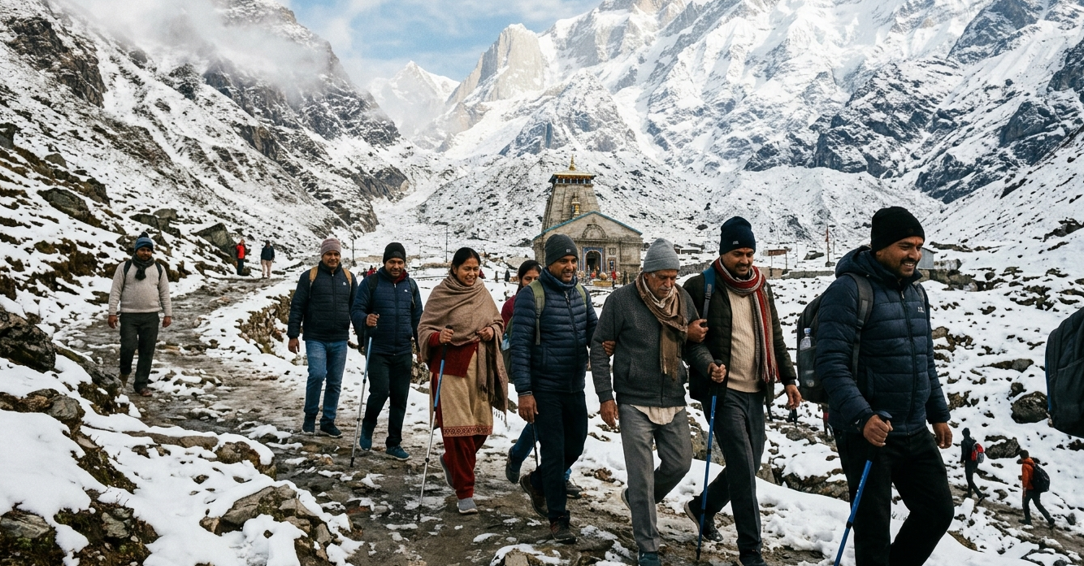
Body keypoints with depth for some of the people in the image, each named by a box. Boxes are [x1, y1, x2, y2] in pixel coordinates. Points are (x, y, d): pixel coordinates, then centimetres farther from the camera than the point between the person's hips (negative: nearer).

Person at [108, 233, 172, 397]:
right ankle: (125, 371, 24)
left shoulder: (158, 269, 10)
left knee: (147, 352, 3)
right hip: (129, 315, -2)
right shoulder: (124, 267, 2)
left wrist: (168, 314, 5)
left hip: (151, 316, 2)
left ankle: (141, 384, 12)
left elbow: (164, 293, 11)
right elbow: (115, 291, 1)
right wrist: (112, 312, -5)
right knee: (128, 346, -8)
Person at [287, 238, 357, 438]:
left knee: (335, 382, 7)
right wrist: (293, 335, -5)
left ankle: (328, 422, 20)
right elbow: (297, 307, -1)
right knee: (317, 374, -18)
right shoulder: (309, 276, 0)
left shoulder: (348, 278, 9)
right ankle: (310, 416, 3)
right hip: (315, 339, -3)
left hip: (339, 340, 4)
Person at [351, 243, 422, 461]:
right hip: (377, 350, -4)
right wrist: (365, 320, -27)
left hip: (403, 352, 4)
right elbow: (356, 310, -5)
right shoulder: (371, 282, -2)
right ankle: (367, 428, 18)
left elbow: (417, 318, 14)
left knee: (400, 398, 5)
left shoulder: (410, 285, 10)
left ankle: (394, 444, 18)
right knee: (380, 392, -12)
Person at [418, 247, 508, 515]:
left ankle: (450, 461, 38)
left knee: (482, 426, 7)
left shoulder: (483, 293, 10)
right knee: (458, 428, -7)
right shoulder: (441, 294, -3)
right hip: (451, 366, -5)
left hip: (480, 367, 5)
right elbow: (424, 329, -2)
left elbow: (499, 322, 19)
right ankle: (464, 493, 2)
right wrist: (437, 337, -23)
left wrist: (493, 331, -3)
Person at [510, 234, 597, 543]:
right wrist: (524, 392, -17)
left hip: (575, 387, 7)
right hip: (545, 389, -6)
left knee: (575, 446, 15)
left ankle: (536, 482, 41)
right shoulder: (531, 295, -13)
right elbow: (520, 345, -14)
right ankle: (558, 518, 14)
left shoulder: (580, 293, 7)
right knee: (554, 451, -1)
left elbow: (593, 330, 8)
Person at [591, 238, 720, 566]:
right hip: (635, 403, -4)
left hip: (673, 402, 5)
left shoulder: (683, 300, 3)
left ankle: (638, 499, 40)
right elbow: (600, 348, -6)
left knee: (680, 462, 11)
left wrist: (708, 366, -10)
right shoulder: (621, 301, -10)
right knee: (642, 475, -1)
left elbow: (692, 345, 11)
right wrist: (605, 397, -9)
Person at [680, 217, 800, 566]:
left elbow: (775, 337, 18)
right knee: (743, 468, -9)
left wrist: (788, 379, 13)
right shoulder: (700, 287, -7)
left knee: (749, 467, 13)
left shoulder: (762, 288, 11)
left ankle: (702, 507, 37)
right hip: (723, 390, -6)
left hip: (756, 392, 6)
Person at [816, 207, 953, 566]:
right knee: (874, 526, 2)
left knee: (938, 511, 14)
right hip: (866, 432, -8)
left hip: (915, 433, 8)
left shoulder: (916, 292, 11)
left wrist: (938, 413, 19)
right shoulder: (849, 289, -14)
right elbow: (831, 362, -21)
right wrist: (861, 416, -29)